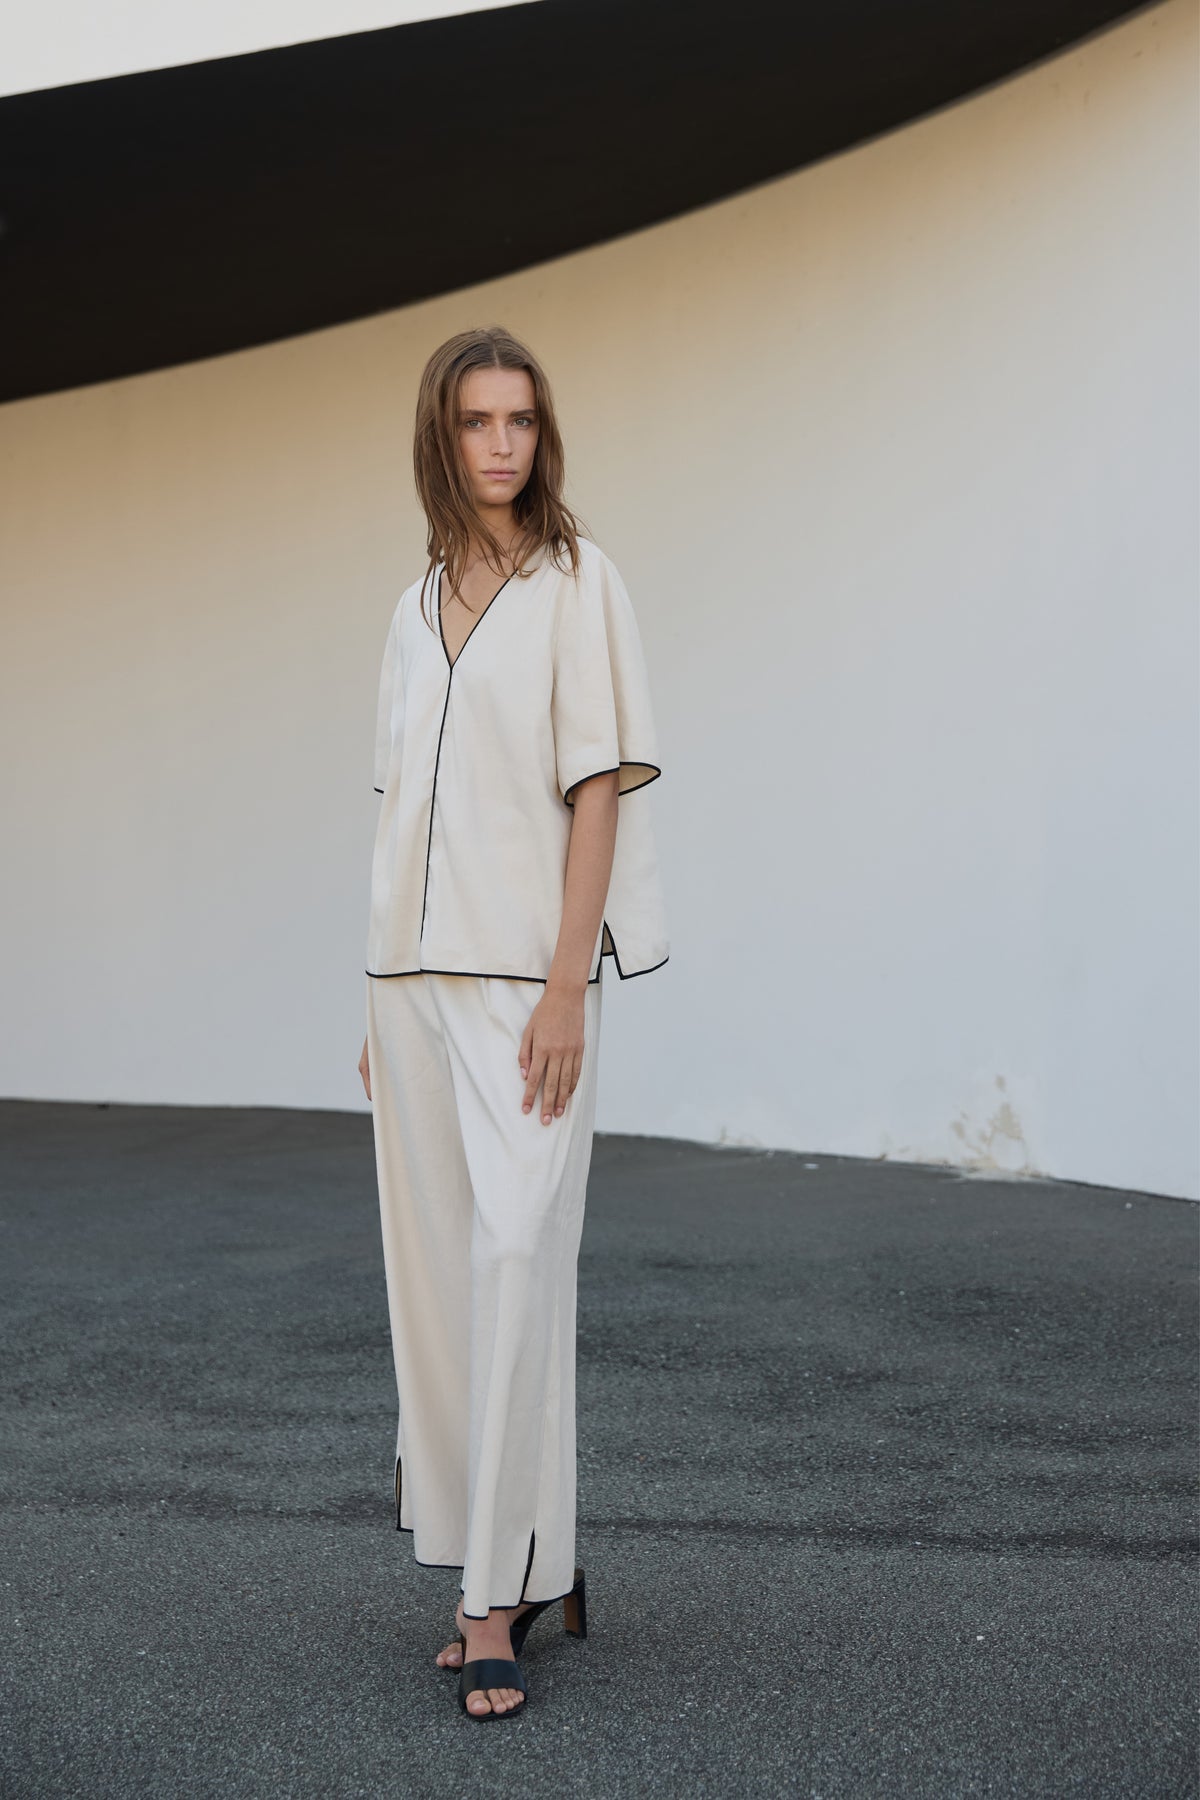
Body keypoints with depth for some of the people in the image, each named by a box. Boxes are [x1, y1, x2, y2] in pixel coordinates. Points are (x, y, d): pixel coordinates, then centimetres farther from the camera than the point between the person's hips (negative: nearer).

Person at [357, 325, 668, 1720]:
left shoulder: (574, 582, -1)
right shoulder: (416, 609, 16)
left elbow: (599, 787, -8)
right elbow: (401, 809, 16)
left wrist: (568, 985, -16)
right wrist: (383, 1000, 13)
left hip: (520, 976, -6)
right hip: (414, 975, 6)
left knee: (516, 1263, -11)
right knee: (433, 1274, 7)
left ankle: (501, 1600, -5)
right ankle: (526, 1567, 19)